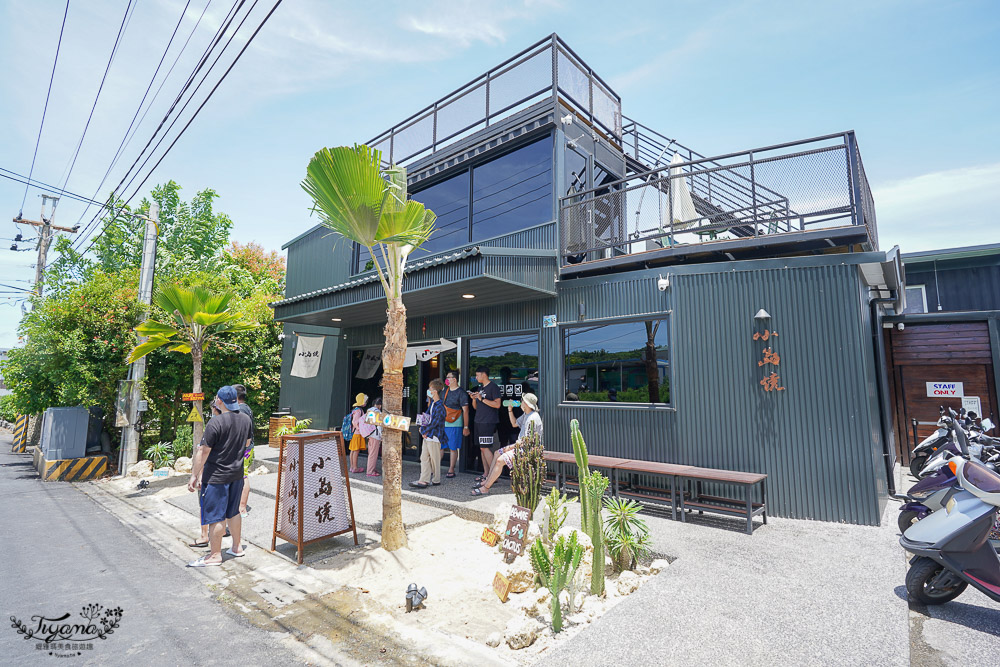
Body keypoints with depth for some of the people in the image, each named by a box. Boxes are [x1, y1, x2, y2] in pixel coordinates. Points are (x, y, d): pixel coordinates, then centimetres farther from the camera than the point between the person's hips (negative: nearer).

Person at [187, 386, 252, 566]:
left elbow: (204, 452, -15)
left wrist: (194, 475, -6)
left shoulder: (216, 423, -20)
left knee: (216, 516, 4)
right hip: (237, 473, 7)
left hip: (216, 476, -7)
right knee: (233, 512, 19)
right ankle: (237, 547, 31)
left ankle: (215, 555, 15)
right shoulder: (247, 420, 1)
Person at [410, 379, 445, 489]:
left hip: (434, 436, -9)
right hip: (427, 435, 9)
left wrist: (424, 430, -10)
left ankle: (436, 480, 17)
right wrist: (423, 428, 2)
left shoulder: (440, 406, -18)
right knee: (424, 458, 8)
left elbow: (434, 422, -20)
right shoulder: (432, 403, 11)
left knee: (434, 459, 4)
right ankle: (424, 480, 12)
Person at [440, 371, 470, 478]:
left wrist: (466, 427, -12)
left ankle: (451, 470, 11)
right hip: (442, 424, 6)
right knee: (440, 447, 7)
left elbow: (465, 410, -8)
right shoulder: (445, 391, 13)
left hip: (455, 425, -6)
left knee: (453, 448, 2)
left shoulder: (461, 393, -7)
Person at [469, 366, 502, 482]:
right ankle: (486, 474, 14)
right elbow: (475, 407, 21)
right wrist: (474, 399, 1)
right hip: (479, 421, 9)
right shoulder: (480, 387, 18)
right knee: (482, 448, 9)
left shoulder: (493, 387, -8)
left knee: (485, 448, -11)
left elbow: (497, 404, -17)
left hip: (488, 422, -9)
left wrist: (482, 399, -18)